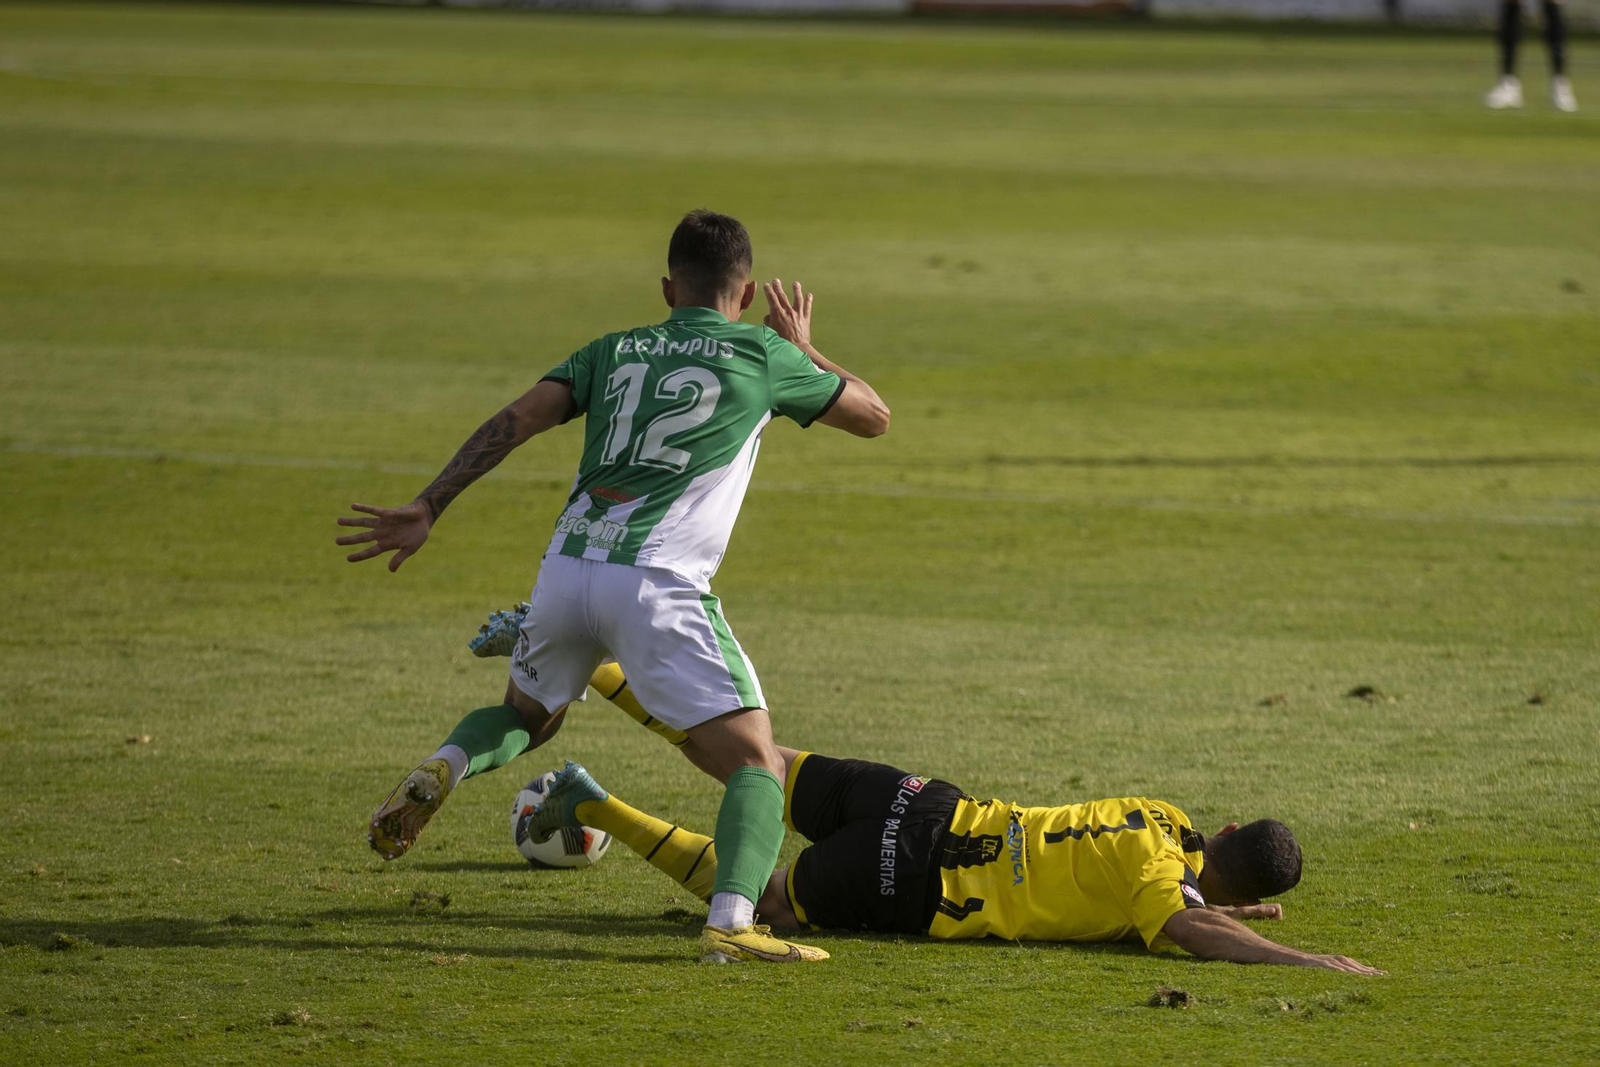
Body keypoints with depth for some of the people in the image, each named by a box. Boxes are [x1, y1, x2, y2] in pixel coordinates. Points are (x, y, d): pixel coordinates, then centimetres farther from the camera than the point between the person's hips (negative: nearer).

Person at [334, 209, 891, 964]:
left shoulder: (614, 351, 19)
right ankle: (731, 922, -28)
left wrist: (427, 509, 3)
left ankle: (440, 770, 2)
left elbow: (517, 419, 6)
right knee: (756, 765, -4)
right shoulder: (762, 355, 10)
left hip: (567, 567, 5)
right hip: (658, 588, -5)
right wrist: (803, 347, 37)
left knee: (526, 717, 33)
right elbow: (873, 416, 22)